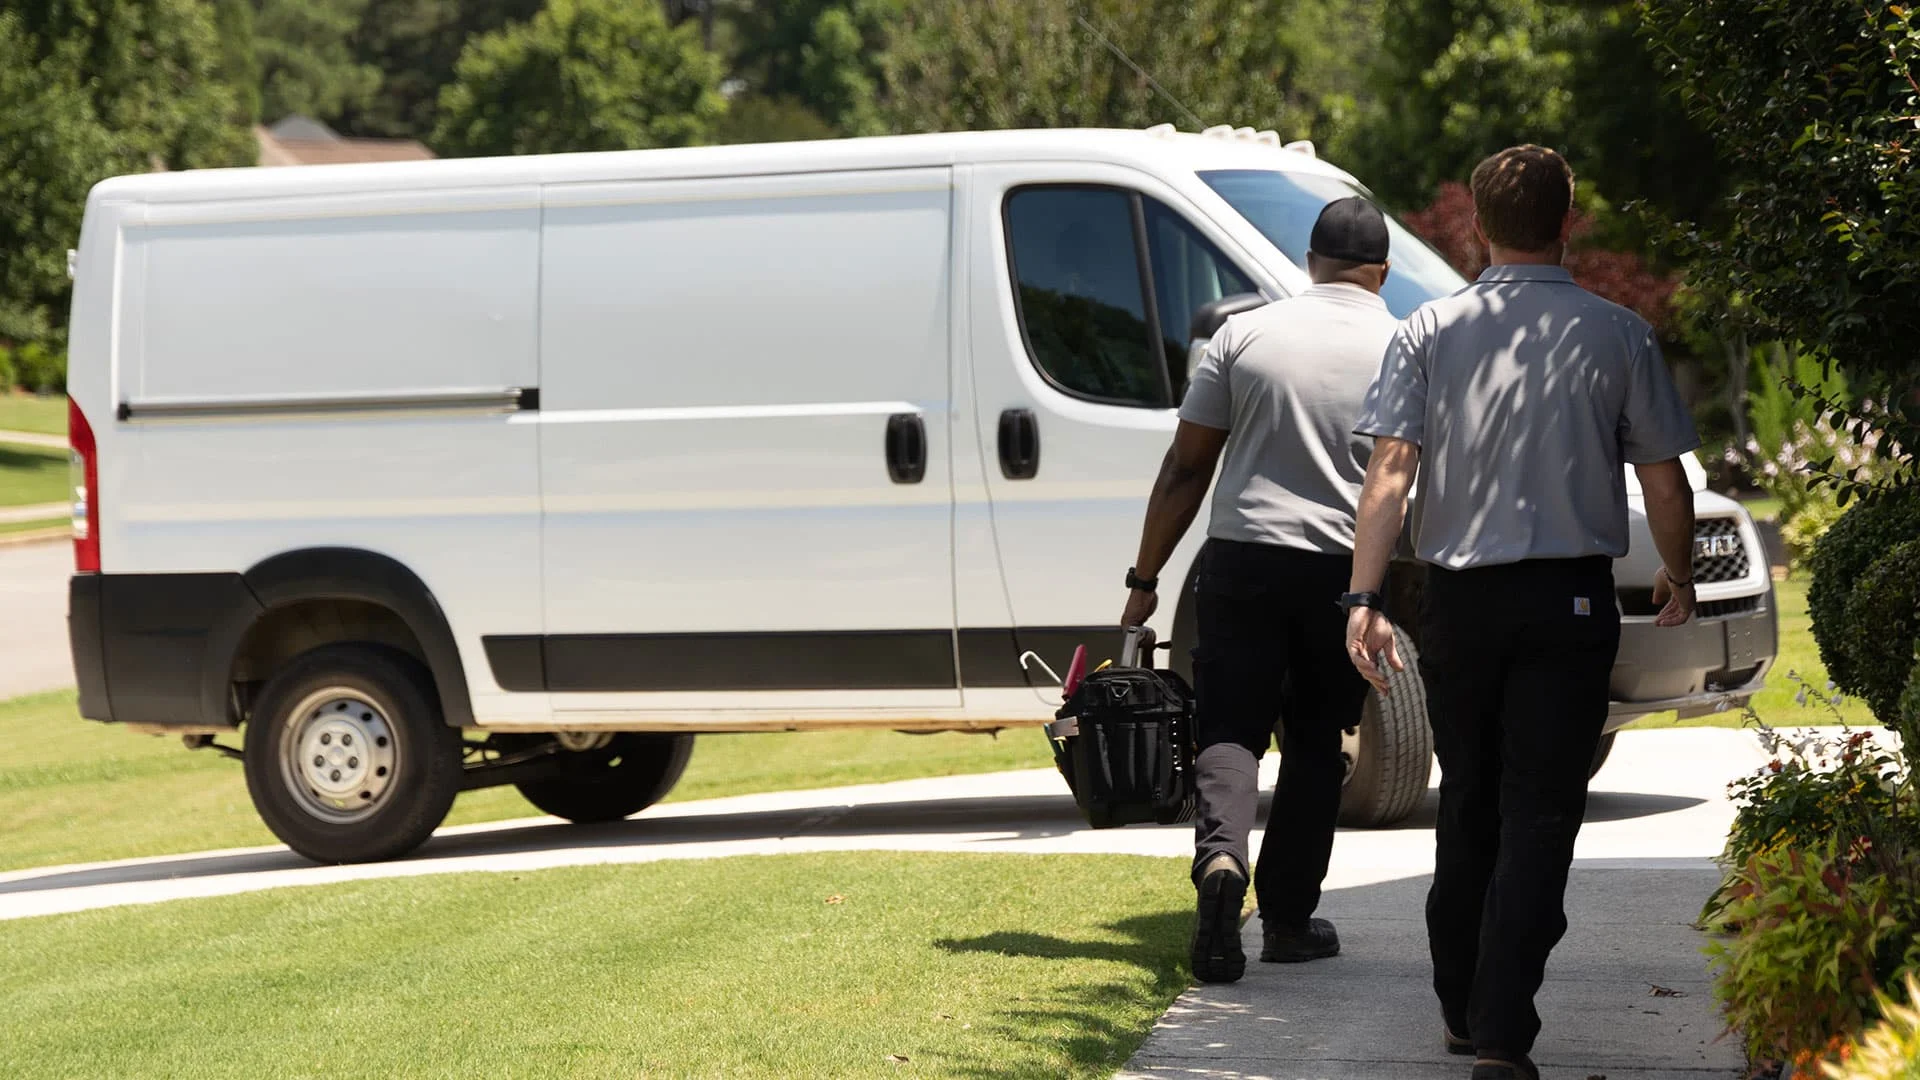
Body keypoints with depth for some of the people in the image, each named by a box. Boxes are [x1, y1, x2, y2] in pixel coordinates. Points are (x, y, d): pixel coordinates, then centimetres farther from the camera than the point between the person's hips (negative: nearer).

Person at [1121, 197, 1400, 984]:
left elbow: (1186, 465, 3)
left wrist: (1145, 577, 8)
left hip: (1242, 560, 0)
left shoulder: (1246, 335, 2)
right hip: (1346, 569, 0)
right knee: (1314, 742, 13)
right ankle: (1288, 917, 13)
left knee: (1231, 728, 1)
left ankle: (1221, 855, -26)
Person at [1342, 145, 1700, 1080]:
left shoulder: (1429, 332, -1)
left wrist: (1364, 597, -10)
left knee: (1467, 807, 18)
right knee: (1538, 817, -2)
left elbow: (1390, 471, -9)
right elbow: (1665, 485, 0)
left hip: (1459, 599, 2)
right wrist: (1678, 579, 17)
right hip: (1570, 599, -2)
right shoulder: (1618, 337, -3)